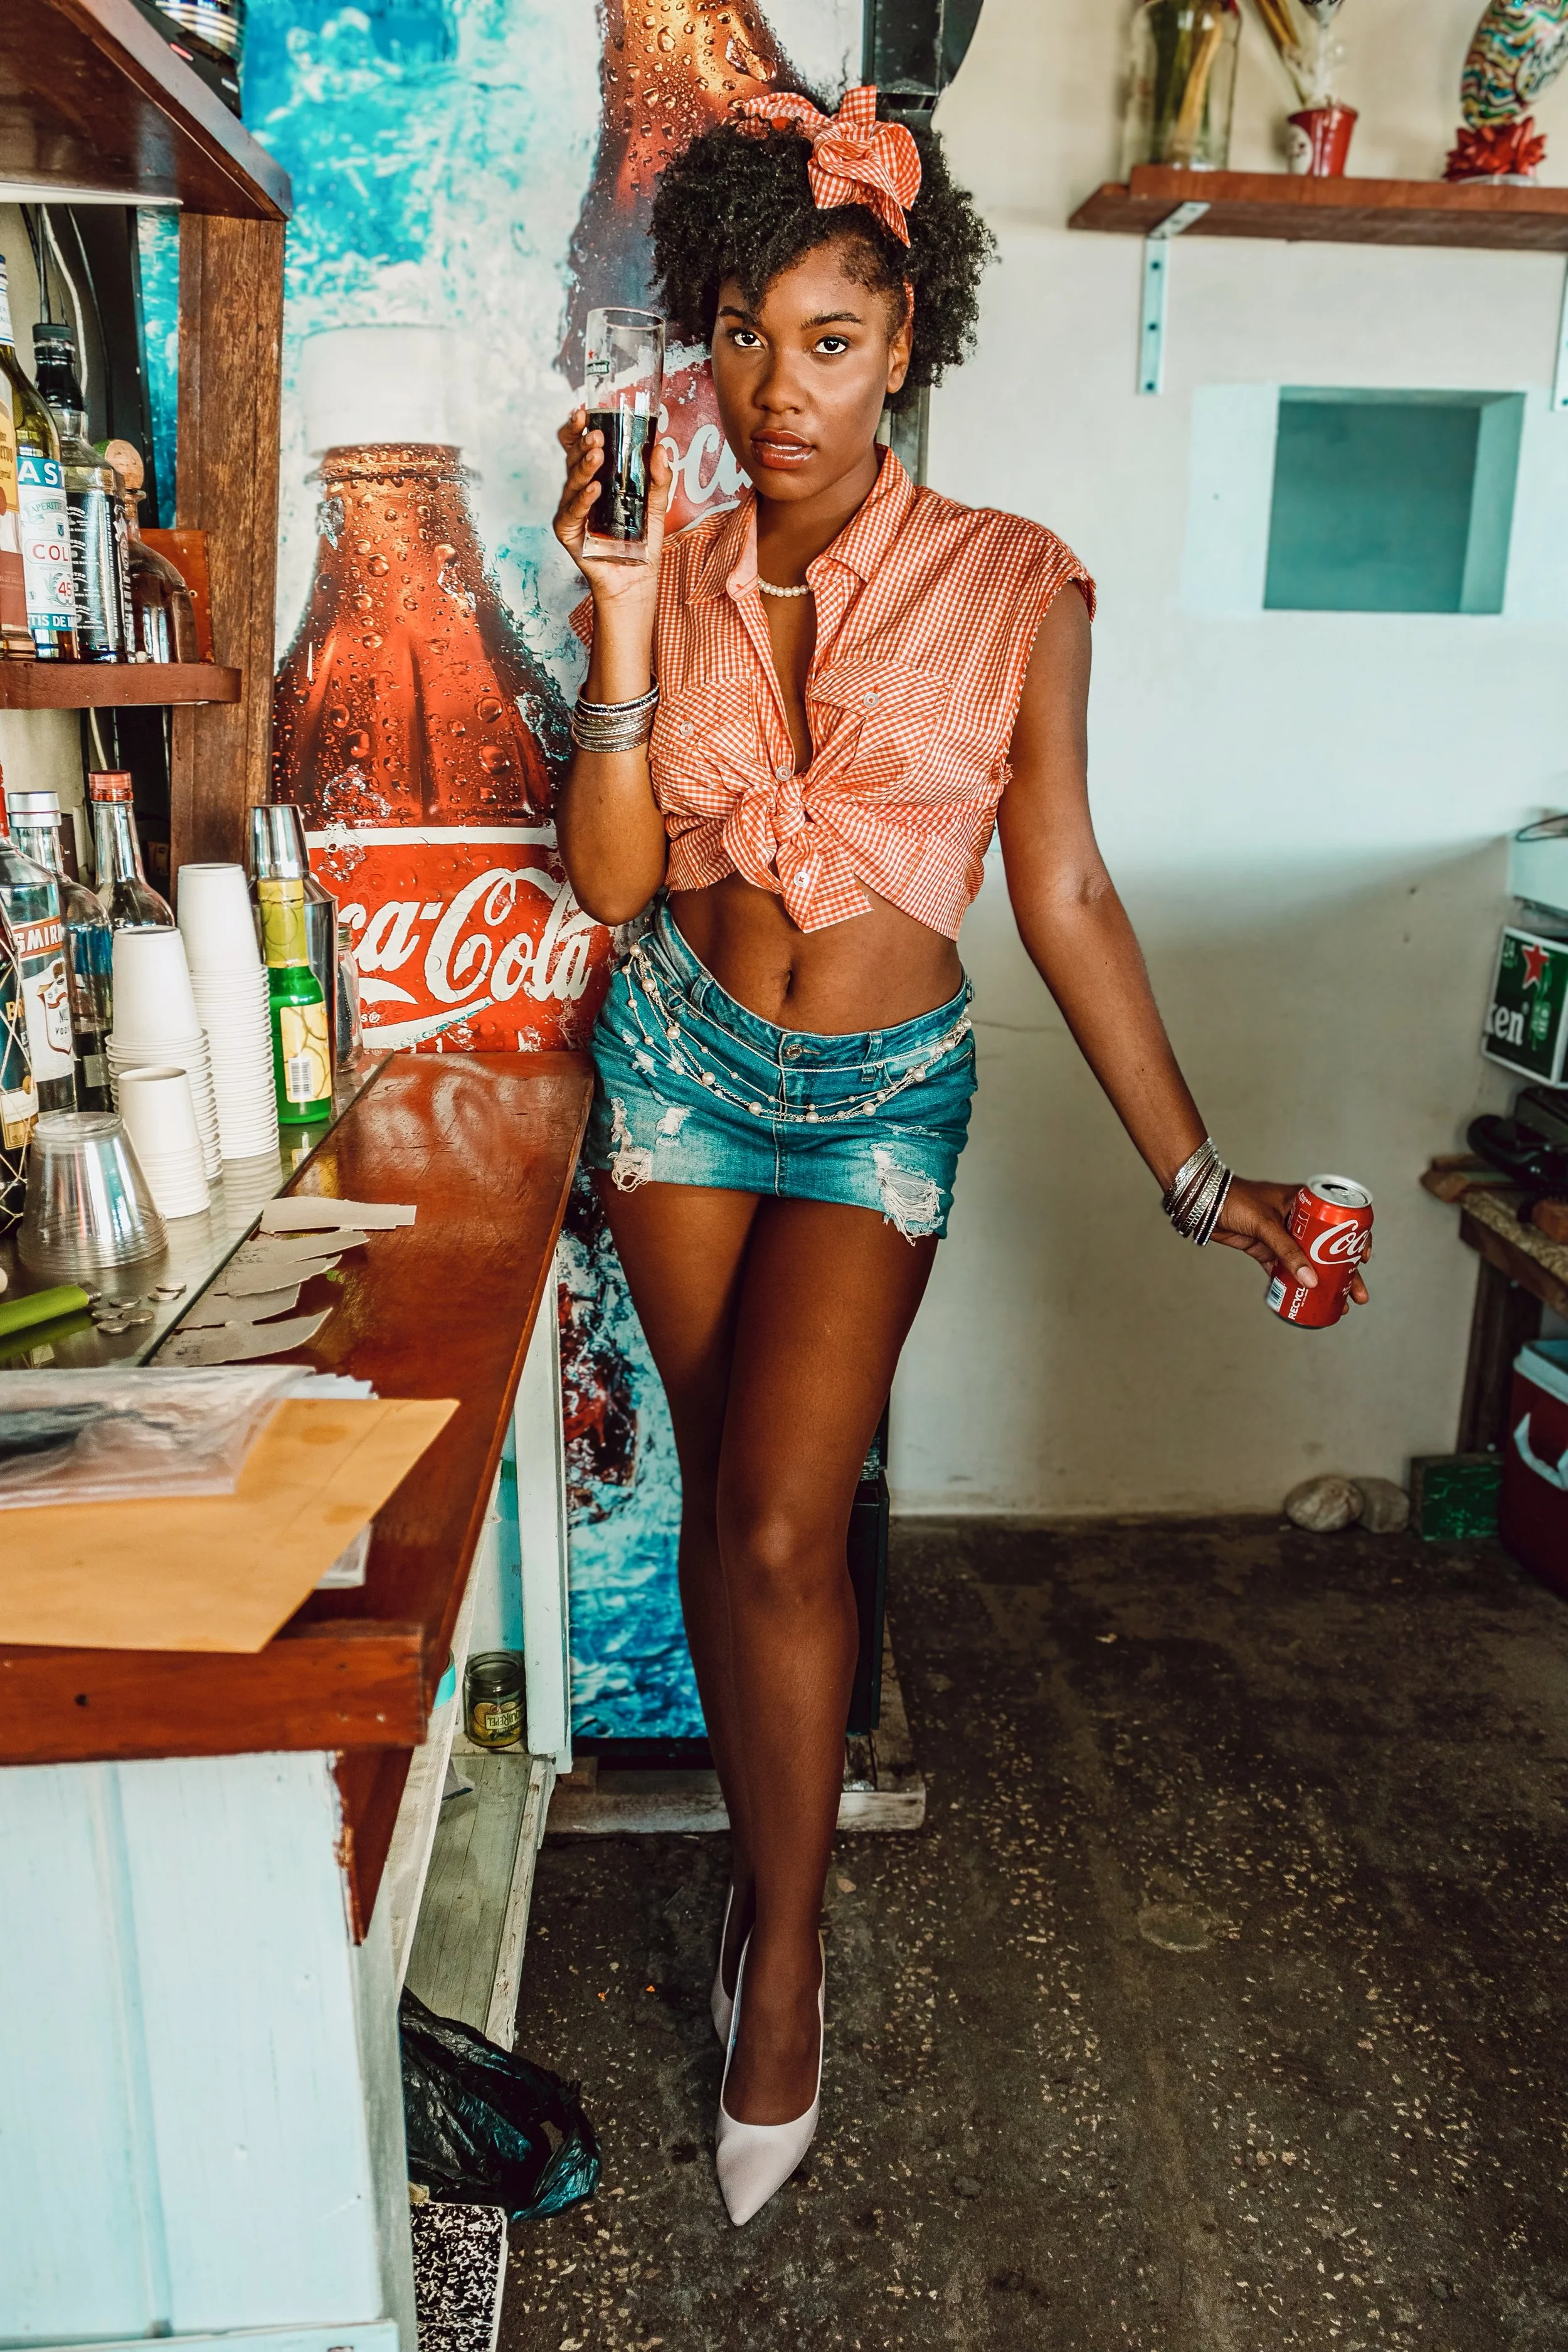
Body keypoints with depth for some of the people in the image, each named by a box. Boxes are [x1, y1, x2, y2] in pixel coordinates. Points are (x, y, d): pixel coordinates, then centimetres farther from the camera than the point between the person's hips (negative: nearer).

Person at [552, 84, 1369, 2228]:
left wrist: (1196, 1179, -7)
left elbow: (1066, 895, -6)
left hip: (884, 1090, -3)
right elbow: (609, 885, -8)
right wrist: (628, 623, -19)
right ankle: (771, 1853, 34)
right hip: (683, 1054, 3)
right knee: (727, 1500, 10)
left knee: (781, 1520, -11)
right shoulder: (663, 576, -1)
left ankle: (785, 1957, 13)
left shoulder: (1012, 586, -8)